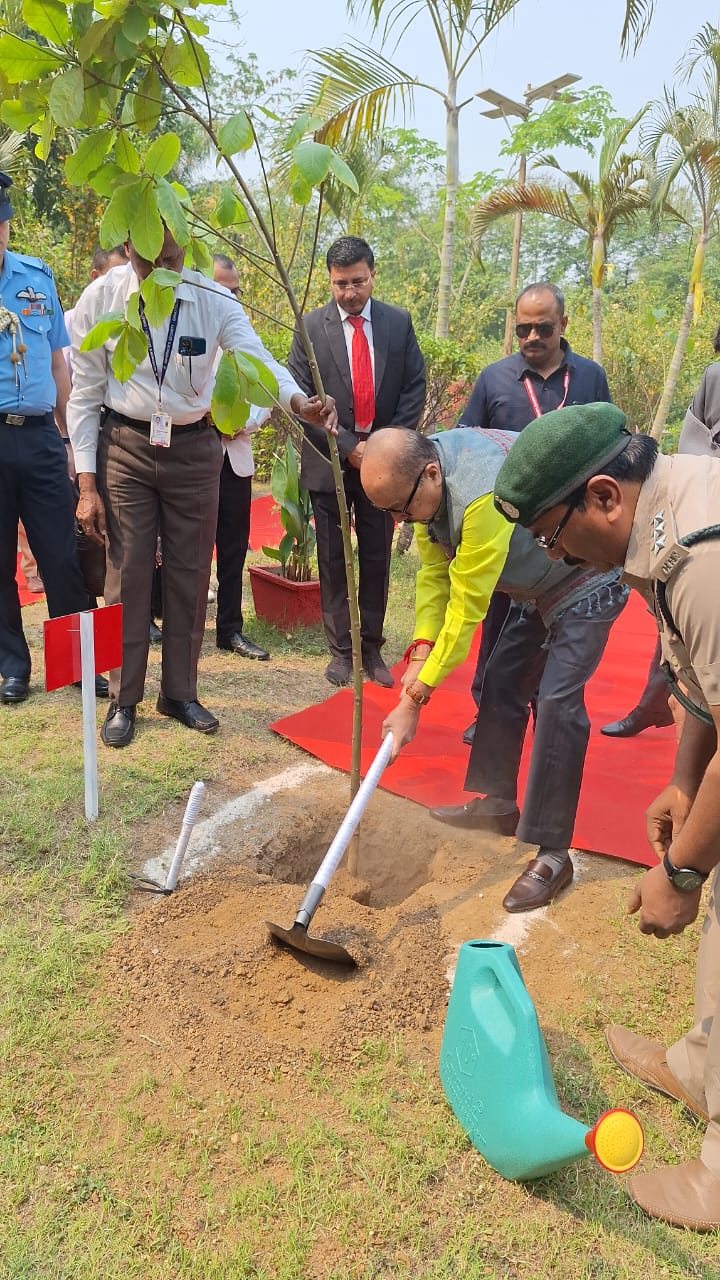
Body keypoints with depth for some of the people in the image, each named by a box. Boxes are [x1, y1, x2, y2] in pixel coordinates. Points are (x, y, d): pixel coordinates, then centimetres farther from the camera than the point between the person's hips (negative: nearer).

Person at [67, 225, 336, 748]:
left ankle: (180, 693, 24)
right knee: (127, 575, 2)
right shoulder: (100, 300, -9)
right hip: (125, 446, -1)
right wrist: (87, 483, -8)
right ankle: (123, 699, 18)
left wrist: (298, 400, -45)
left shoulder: (215, 300, -10)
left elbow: (258, 361, -22)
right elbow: (85, 395, -4)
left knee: (190, 575, 8)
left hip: (195, 449, 1)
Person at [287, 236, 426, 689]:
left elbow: (415, 388, 3)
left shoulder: (399, 323, 3)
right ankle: (340, 650, 15)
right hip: (330, 461, -1)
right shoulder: (311, 327, -2)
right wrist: (348, 447, -13)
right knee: (333, 561, 5)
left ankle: (372, 648, 16)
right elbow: (301, 396, -6)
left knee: (377, 560, 6)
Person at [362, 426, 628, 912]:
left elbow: (467, 608, -32)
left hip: (586, 585, -9)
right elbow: (434, 571, -5)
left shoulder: (482, 494, -38)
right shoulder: (422, 475, -10)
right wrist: (421, 649, -18)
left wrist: (414, 698, -24)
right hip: (537, 583, 9)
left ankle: (552, 853, -8)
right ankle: (499, 803, 26)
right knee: (503, 680, 11)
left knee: (557, 701, -15)